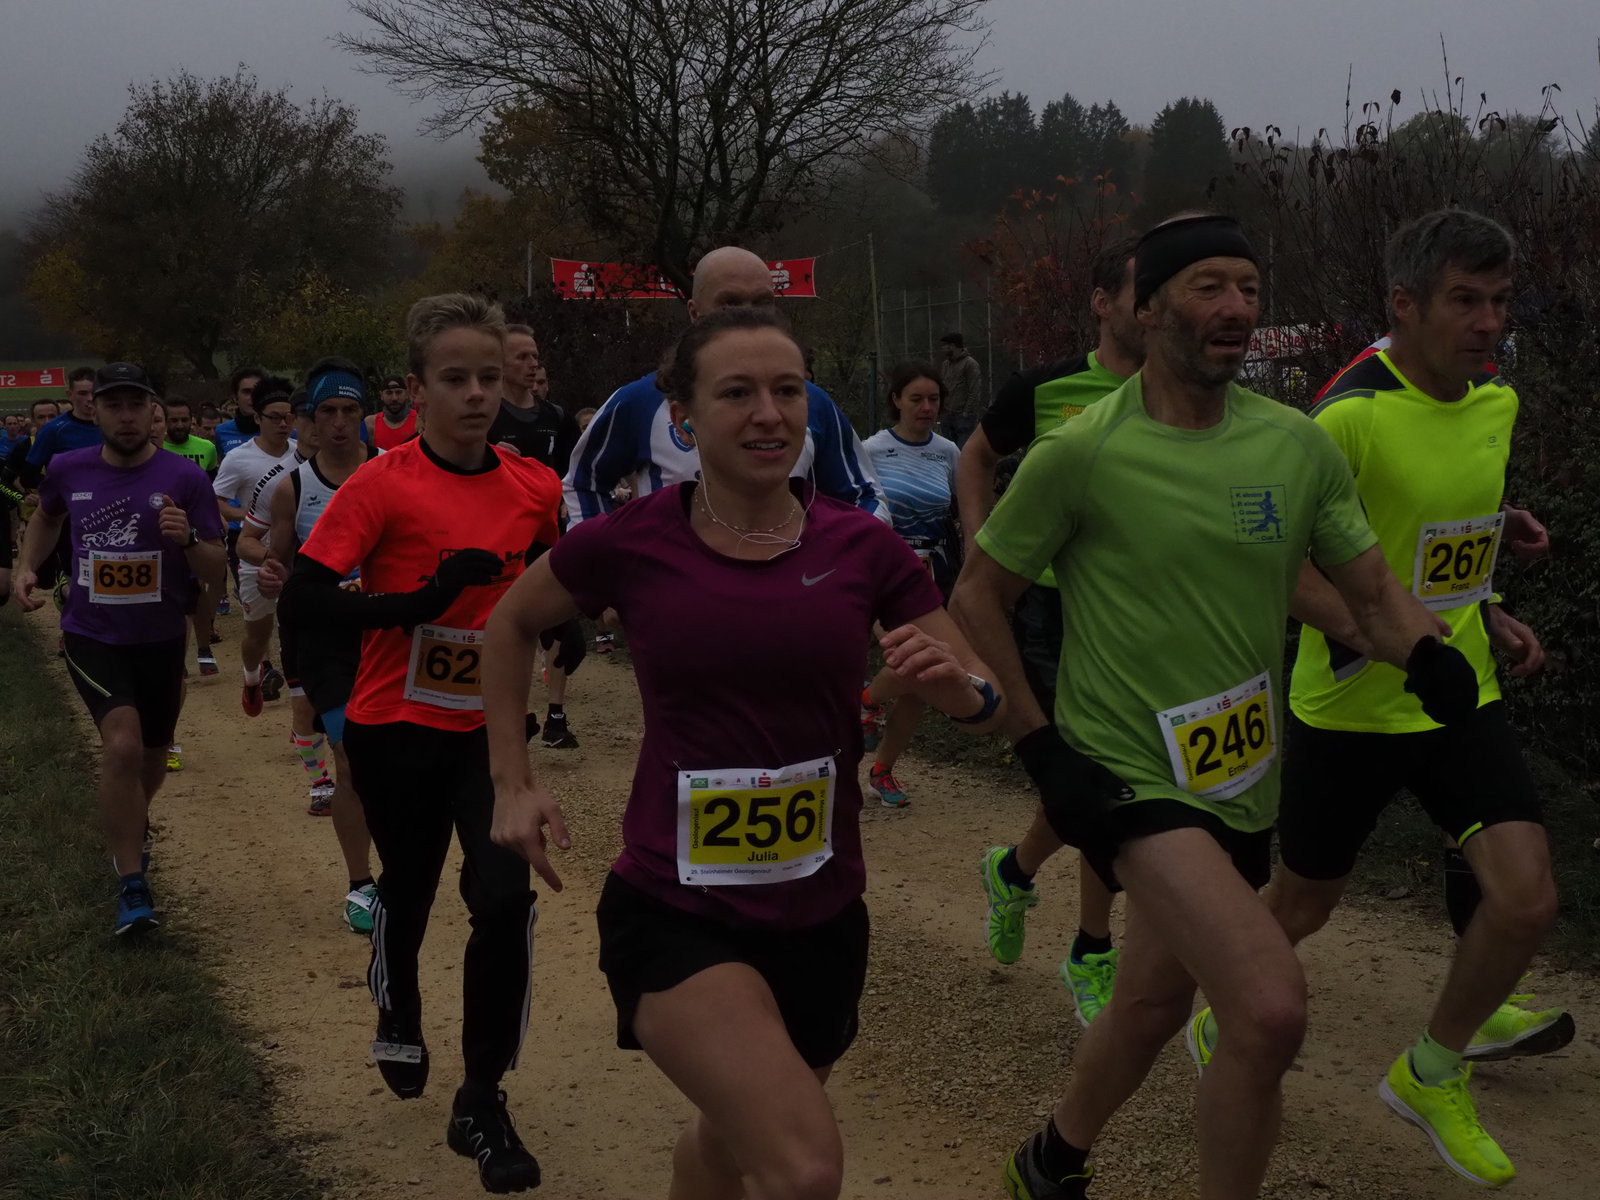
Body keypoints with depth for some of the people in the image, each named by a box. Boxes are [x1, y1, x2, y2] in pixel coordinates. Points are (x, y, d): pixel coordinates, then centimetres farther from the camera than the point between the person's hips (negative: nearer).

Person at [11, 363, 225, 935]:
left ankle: (129, 828, 52)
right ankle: (132, 885, -12)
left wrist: (187, 538, -29)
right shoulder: (68, 469, -4)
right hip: (92, 636, -1)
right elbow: (46, 517, 20)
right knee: (123, 744, -23)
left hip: (160, 640, 1)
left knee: (151, 758, 18)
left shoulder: (184, 477, -12)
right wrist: (27, 567, 5)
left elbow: (216, 569, -9)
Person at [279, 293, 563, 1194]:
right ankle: (400, 1013, 53)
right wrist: (423, 600, -27)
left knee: (505, 897, -14)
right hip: (397, 731, -2)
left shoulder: (535, 486, -4)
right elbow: (305, 599, -19)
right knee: (410, 888, 18)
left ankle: (483, 1105, 4)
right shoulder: (384, 486, -15)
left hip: (490, 729, 2)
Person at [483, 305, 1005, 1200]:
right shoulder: (629, 543, -9)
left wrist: (958, 685, -22)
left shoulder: (865, 548, -5)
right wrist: (513, 781, 4)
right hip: (675, 912, -3)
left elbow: (985, 706, 0)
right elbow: (513, 623, 11)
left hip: (820, 915, 3)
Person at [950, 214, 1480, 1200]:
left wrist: (1428, 655, -19)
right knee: (1273, 1010, -24)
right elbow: (978, 596, -3)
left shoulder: (1296, 443, 0)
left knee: (1153, 1007, 21)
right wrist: (1037, 738, -10)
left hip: (1245, 781, 6)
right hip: (1130, 776, -6)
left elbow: (1375, 591, 4)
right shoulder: (1083, 453, -13)